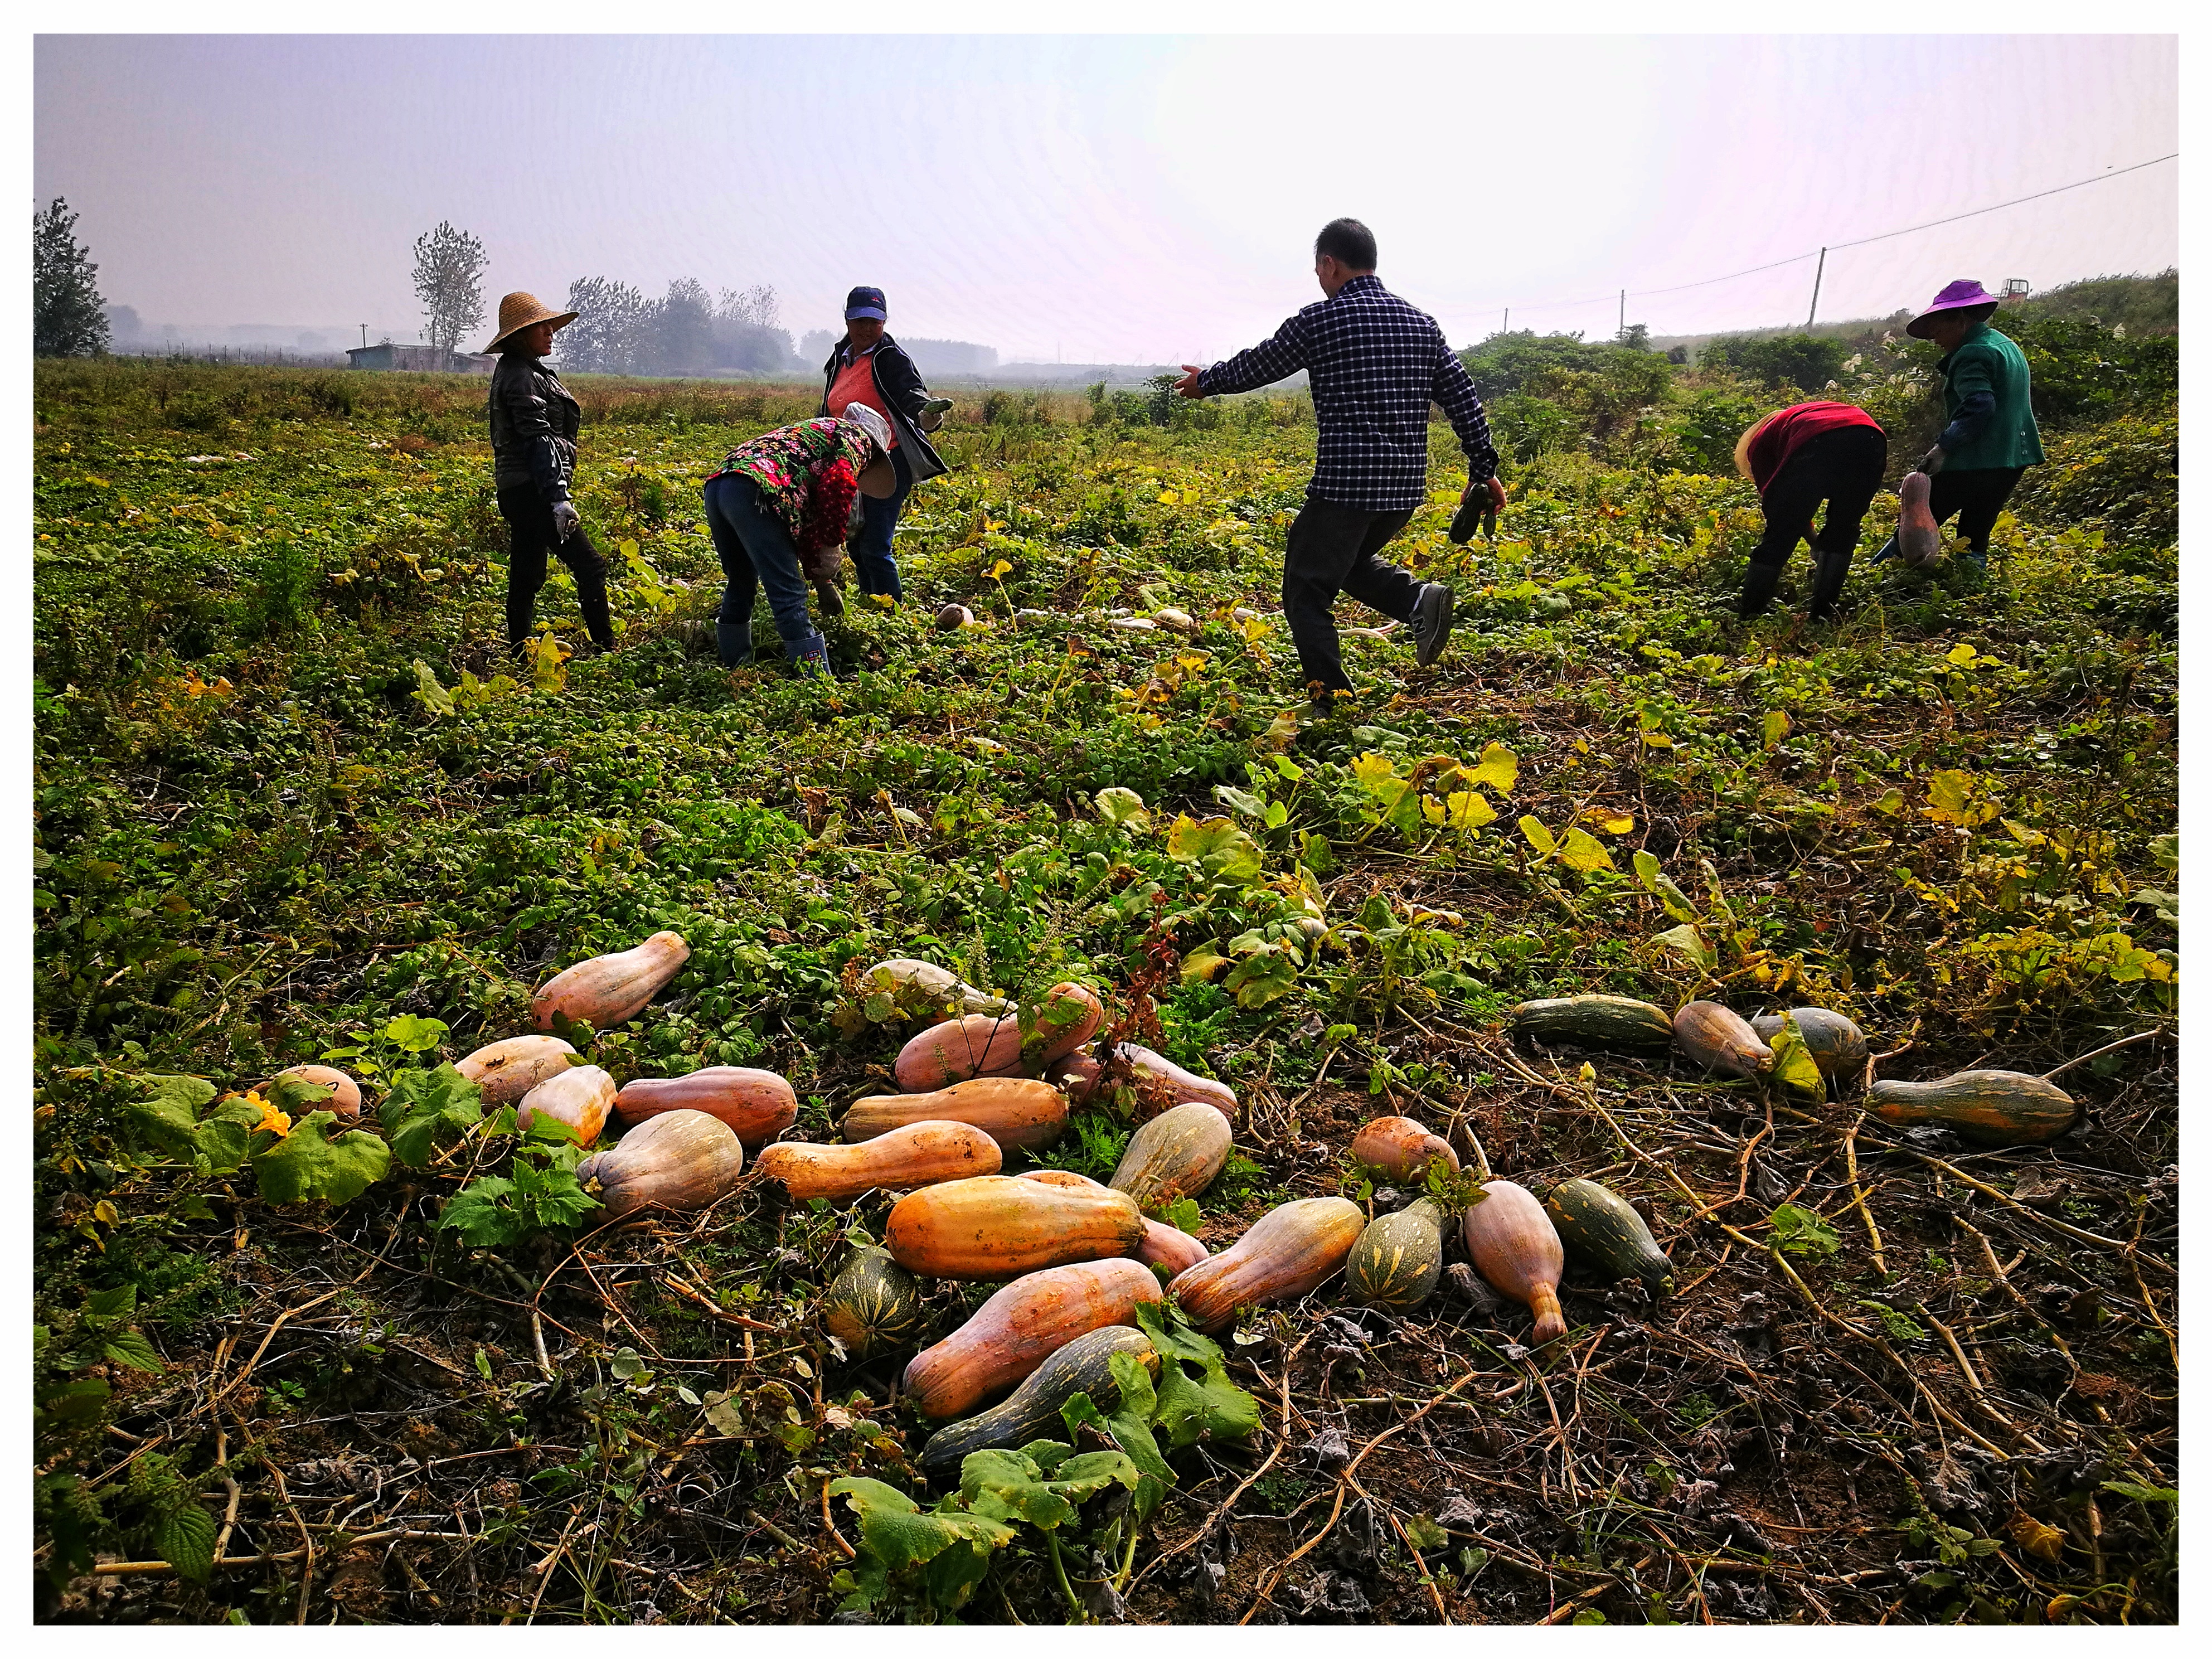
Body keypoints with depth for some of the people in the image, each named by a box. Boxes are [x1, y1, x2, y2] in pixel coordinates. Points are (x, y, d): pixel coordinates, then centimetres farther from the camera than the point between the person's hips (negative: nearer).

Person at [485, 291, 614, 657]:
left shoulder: (514, 370, 19)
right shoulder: (522, 376, -13)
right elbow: (538, 441, -21)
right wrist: (558, 496, -26)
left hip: (516, 490, 11)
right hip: (533, 489, -11)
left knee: (526, 577, 12)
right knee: (590, 567, -9)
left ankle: (519, 654, 15)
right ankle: (606, 648, -7)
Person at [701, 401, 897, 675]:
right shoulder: (858, 436, 15)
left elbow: (805, 520, 38)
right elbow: (837, 488, -7)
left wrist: (820, 579, 38)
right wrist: (831, 548, 2)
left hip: (716, 483, 9)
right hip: (753, 491, -9)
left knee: (741, 586, 25)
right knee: (790, 597, -6)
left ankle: (735, 671, 37)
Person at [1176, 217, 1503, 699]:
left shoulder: (1319, 321, -5)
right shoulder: (1421, 324, 11)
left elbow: (1256, 366, 8)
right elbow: (1463, 397, 10)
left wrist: (1206, 381, 27)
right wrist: (1484, 468, 18)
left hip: (1344, 486, -7)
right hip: (1406, 488, 7)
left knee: (1307, 589, 7)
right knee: (1351, 559, 29)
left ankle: (1332, 698, 2)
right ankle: (1418, 599, 3)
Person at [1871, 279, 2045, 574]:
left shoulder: (1971, 355, -13)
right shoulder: (2009, 347, 19)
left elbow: (1978, 406, -25)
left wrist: (1943, 447, -23)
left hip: (1973, 464, -9)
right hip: (2011, 463, 10)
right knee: (1975, 535, 12)